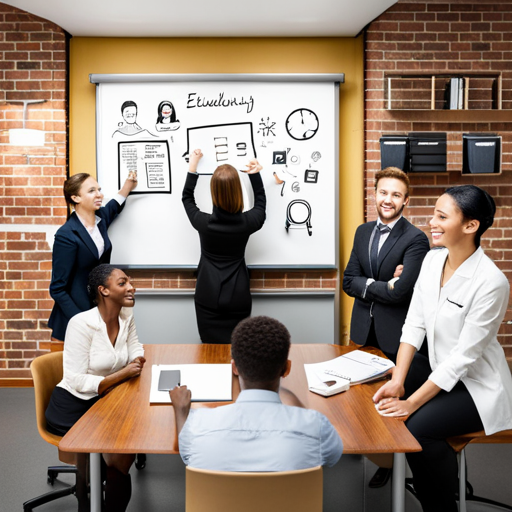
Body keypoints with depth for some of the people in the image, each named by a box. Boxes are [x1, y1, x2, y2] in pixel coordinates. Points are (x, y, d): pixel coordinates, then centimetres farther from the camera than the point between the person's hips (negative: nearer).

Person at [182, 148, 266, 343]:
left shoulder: (203, 222, -13)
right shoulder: (248, 223, -12)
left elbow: (187, 198, 10)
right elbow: (260, 203, 14)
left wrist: (192, 166, 17)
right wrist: (255, 175, 22)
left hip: (208, 297, -1)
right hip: (238, 298, 1)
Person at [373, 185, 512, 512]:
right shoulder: (433, 259, -3)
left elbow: (463, 356, -24)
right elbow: (414, 324, -3)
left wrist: (412, 403, -24)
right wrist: (398, 382, -14)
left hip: (477, 386, -7)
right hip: (438, 370, 7)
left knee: (418, 426, -26)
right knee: (384, 397, -9)